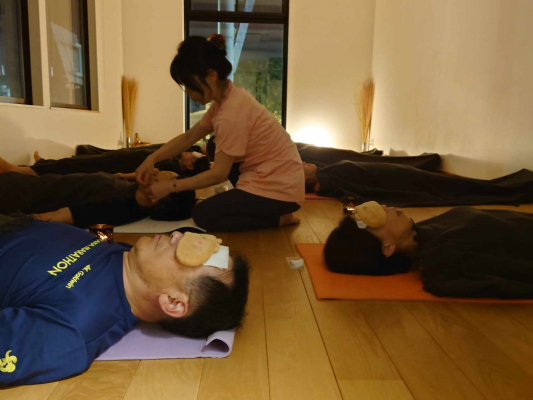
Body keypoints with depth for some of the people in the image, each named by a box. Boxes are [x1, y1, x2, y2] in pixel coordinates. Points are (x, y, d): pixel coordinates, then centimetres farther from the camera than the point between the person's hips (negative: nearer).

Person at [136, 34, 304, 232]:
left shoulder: (232, 112, -24)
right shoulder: (227, 97, 5)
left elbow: (219, 174, -19)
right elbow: (189, 137, 10)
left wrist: (170, 186, -12)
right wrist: (152, 158, 0)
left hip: (278, 187, -9)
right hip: (275, 176, 9)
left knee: (203, 215, -5)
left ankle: (279, 219, 0)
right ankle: (272, 213, 18)